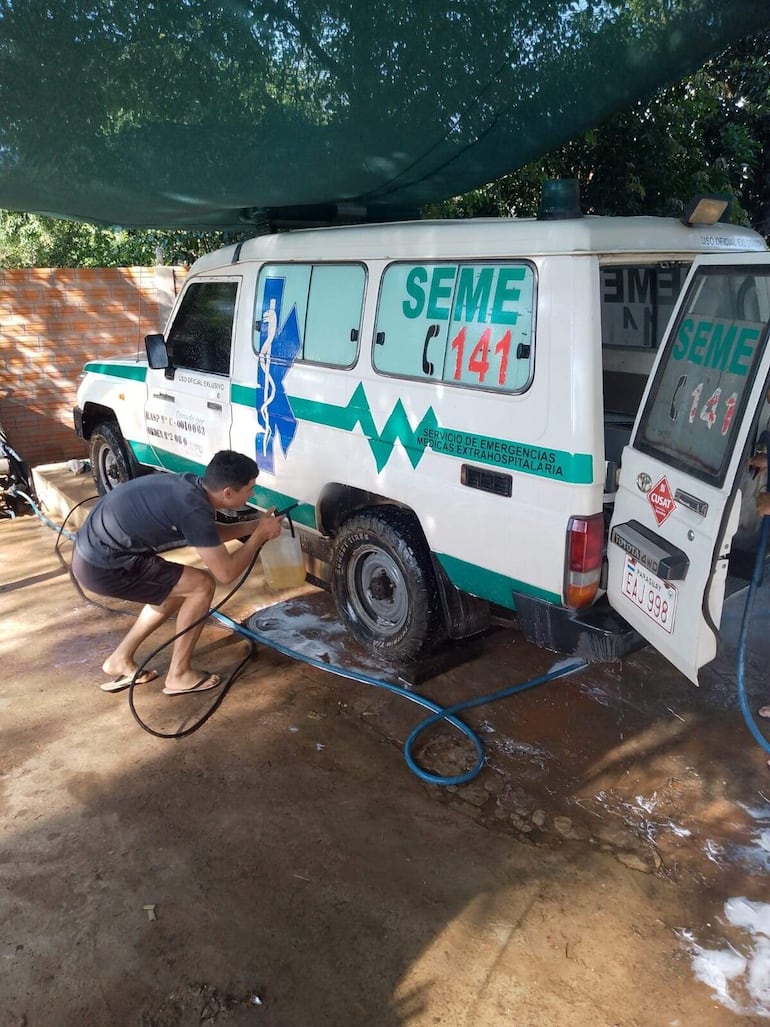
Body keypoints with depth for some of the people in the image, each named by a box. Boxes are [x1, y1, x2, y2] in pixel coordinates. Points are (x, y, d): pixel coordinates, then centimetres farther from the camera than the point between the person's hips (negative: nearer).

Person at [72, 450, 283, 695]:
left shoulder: (190, 486, 4)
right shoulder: (194, 509, -23)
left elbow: (209, 534, 24)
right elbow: (226, 573, -15)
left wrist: (253, 525, 15)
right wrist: (260, 535, -4)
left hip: (95, 551, 9)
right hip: (103, 567, -9)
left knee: (178, 588, 22)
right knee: (201, 586, -5)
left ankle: (120, 661, 30)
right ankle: (179, 675, 9)